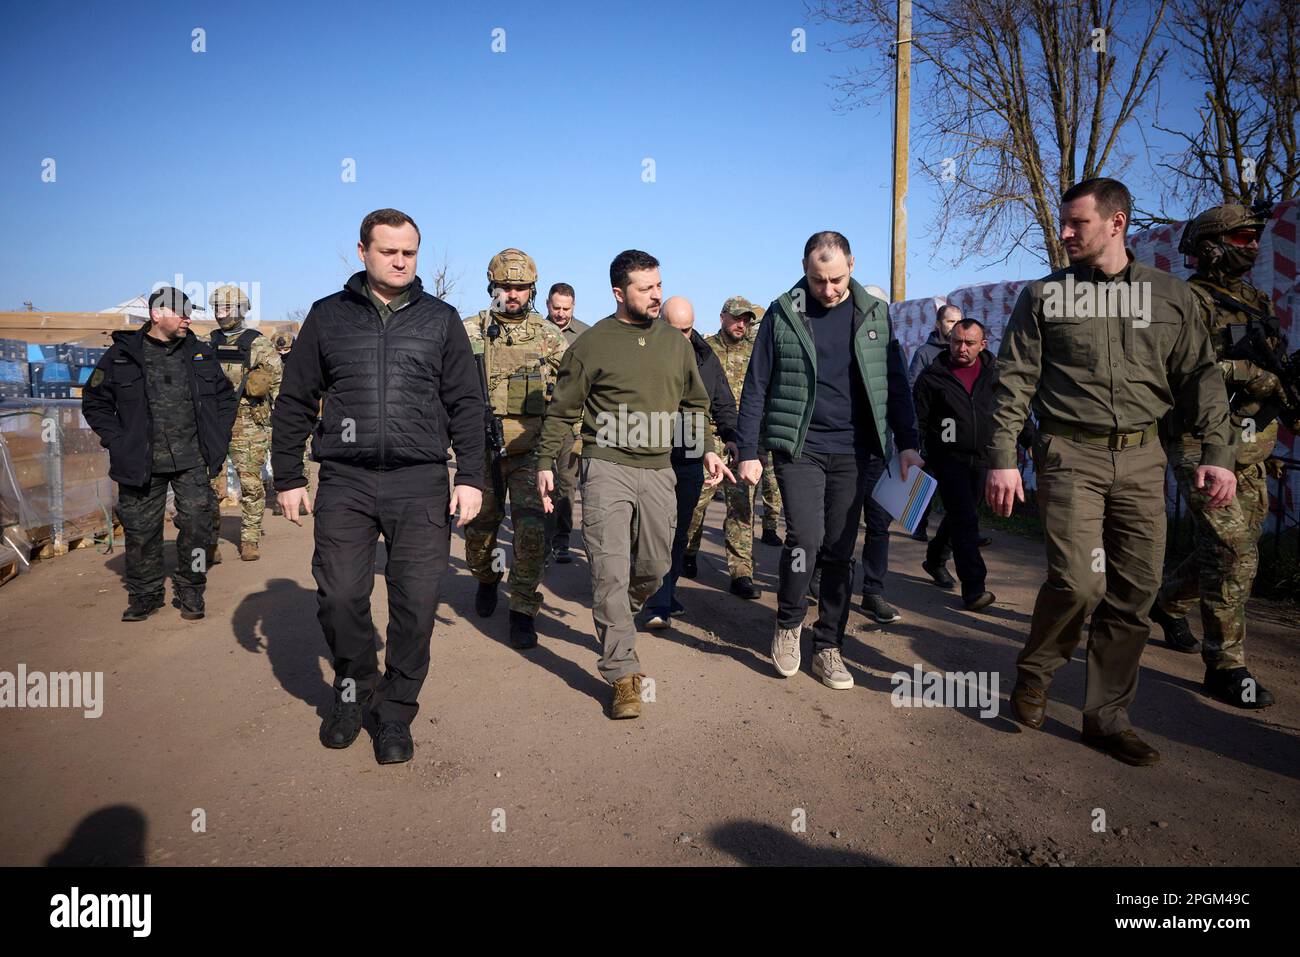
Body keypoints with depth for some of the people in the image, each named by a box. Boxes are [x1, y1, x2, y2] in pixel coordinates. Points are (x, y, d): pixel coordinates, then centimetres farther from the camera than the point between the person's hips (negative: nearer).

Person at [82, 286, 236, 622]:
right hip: (141, 463, -1)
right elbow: (95, 402, 7)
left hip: (193, 460, 2)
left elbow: (225, 397, 18)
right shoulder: (121, 354, 1)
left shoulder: (200, 353, 9)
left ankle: (190, 592, 15)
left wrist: (217, 439, 8)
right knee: (141, 530, 5)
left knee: (197, 524, 0)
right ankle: (144, 595, 21)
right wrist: (118, 442, -4)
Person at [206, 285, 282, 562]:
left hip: (249, 425, -3)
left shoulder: (259, 345, 0)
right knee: (210, 485, -2)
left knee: (251, 484, 2)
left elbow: (278, 384, -1)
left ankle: (250, 541, 14)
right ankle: (211, 543, 5)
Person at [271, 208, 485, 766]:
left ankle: (396, 711, 17)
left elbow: (466, 405, 8)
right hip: (345, 480, 1)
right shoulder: (328, 316, 10)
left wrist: (470, 478, 0)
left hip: (421, 483, 0)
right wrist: (287, 478, 8)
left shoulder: (440, 319, 10)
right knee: (339, 597, 0)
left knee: (416, 603, 0)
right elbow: (294, 402, 12)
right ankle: (353, 689, 27)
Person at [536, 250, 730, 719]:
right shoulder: (592, 343, -1)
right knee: (611, 572, -8)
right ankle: (623, 675, -1)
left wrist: (707, 449, 9)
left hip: (658, 470, 5)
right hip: (607, 469, -4)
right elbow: (562, 411, 3)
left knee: (655, 567, 11)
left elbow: (695, 404, 20)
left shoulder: (676, 342, 12)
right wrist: (546, 463, -2)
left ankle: (615, 626, 41)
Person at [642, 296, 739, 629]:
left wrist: (730, 436, -2)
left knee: (680, 531, 11)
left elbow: (724, 404, 14)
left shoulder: (706, 358, 9)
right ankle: (659, 605, -5)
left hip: (690, 461, 4)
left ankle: (667, 593, 25)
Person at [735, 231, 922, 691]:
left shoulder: (874, 313, 6)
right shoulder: (782, 314, 0)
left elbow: (895, 382, 10)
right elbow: (756, 387, 2)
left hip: (855, 453, 2)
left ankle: (828, 647, 19)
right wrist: (748, 452, -2)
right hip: (799, 447, -2)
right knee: (806, 537, -16)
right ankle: (788, 624, 11)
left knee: (840, 551, 5)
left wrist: (907, 443, 3)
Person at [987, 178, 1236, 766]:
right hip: (1071, 454, -3)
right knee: (1077, 581, -15)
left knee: (1135, 592, 2)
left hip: (1141, 458, 3)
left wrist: (1217, 452, 1)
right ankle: (1033, 674, 13)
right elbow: (1013, 382, 1)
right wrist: (1002, 458, -7)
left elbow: (1200, 377, 12)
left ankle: (1107, 717, 16)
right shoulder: (1043, 296, 5)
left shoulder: (1171, 296, 11)